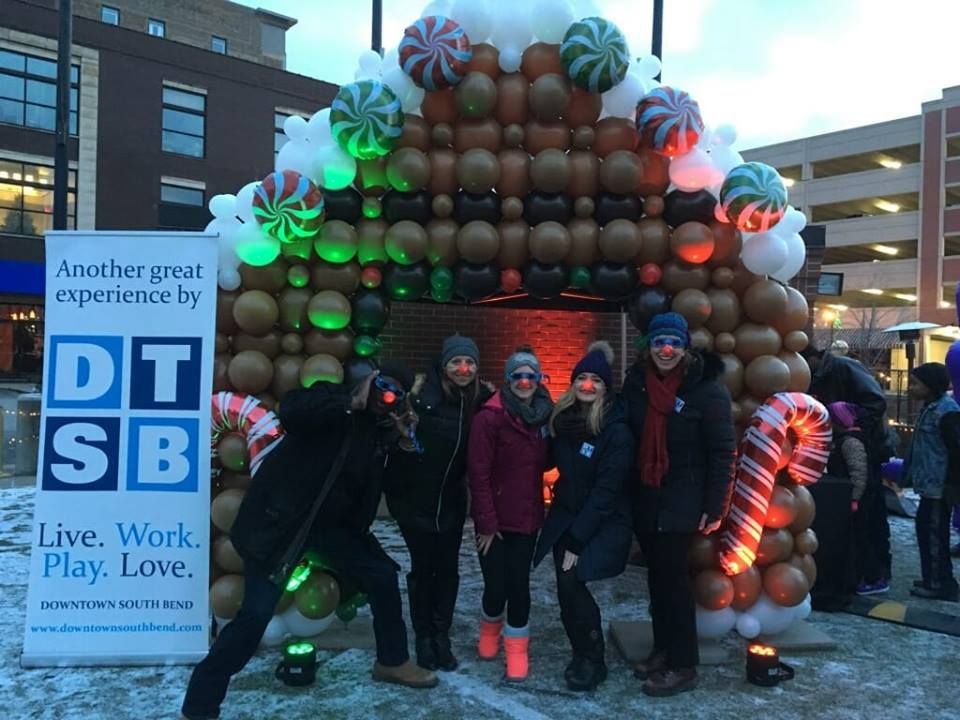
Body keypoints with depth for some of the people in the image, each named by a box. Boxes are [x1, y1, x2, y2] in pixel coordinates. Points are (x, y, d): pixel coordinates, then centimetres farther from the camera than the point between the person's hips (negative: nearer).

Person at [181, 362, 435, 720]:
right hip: (280, 518, -7)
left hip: (332, 522, 7)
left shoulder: (382, 427, 5)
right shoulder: (333, 397, -15)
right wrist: (351, 403, -32)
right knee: (257, 612, -12)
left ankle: (391, 662, 34)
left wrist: (401, 443, -9)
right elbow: (289, 409, -35)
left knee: (383, 576, 11)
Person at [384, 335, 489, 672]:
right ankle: (423, 637, 24)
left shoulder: (480, 400, -3)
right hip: (415, 498, -3)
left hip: (452, 500, 3)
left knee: (448, 567, 9)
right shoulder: (422, 394, -18)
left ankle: (441, 636, 24)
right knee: (422, 567, 9)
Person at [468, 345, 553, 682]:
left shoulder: (546, 414, 2)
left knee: (519, 585, 5)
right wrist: (486, 522, -14)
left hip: (527, 516, 4)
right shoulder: (489, 417, -15)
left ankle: (516, 651, 23)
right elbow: (478, 473, -15)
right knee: (496, 587, 2)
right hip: (494, 518, -3)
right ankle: (490, 629, 34)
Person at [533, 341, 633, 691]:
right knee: (567, 587, 1)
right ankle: (583, 654, 23)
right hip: (565, 517, 5)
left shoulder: (617, 432, -17)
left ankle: (592, 660, 7)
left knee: (571, 583, -15)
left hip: (603, 523, -5)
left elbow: (606, 492, -18)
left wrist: (578, 540, -19)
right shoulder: (563, 419, 0)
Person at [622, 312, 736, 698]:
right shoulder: (636, 381, 2)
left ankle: (683, 665, 12)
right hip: (644, 497, 5)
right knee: (656, 574, 14)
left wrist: (715, 507, -13)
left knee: (673, 576, -1)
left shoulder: (706, 388, -13)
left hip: (682, 500, -5)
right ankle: (662, 648, 29)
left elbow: (723, 452, -12)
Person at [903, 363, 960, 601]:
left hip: (938, 485, -10)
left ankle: (939, 584, 7)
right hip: (930, 483, 10)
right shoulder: (931, 407, 13)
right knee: (926, 529, 16)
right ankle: (933, 579, 26)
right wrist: (911, 472, 21)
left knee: (934, 533, -3)